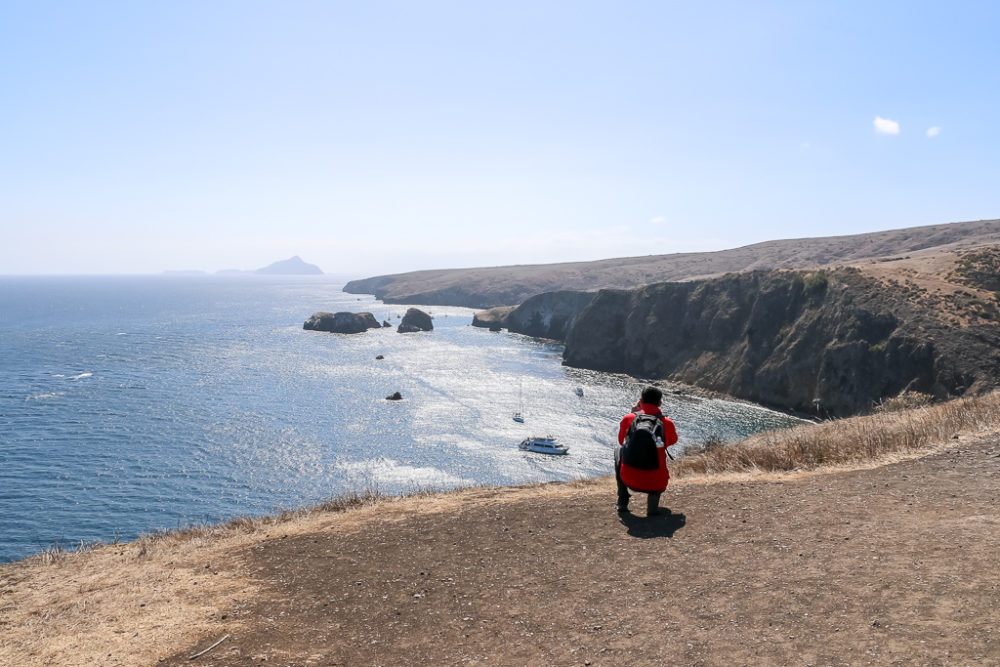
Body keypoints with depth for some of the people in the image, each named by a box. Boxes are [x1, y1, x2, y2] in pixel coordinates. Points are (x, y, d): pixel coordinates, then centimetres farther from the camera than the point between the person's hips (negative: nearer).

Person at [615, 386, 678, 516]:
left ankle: (622, 502, 27)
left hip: (630, 480, -1)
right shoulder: (667, 423, -2)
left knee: (618, 450, 30)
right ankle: (653, 498, 11)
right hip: (656, 483, 1)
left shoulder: (628, 418, -1)